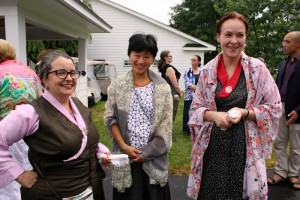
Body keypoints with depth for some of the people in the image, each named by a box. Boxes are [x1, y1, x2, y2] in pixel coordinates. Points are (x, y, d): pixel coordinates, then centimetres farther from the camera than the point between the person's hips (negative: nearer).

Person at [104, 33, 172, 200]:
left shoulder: (163, 87, -1)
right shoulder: (117, 85, 1)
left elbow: (166, 124, -3)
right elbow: (110, 119, 1)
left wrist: (146, 153, -8)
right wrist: (124, 146, -9)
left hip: (154, 157, 0)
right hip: (126, 156, 1)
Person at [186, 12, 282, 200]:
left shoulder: (258, 68, -4)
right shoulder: (207, 71, 1)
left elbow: (275, 108, 0)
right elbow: (195, 109, 5)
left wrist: (244, 113, -16)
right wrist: (214, 115, -15)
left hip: (245, 147, -1)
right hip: (213, 146, 2)